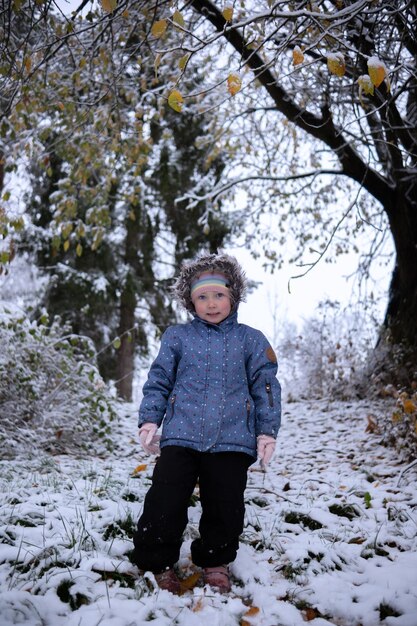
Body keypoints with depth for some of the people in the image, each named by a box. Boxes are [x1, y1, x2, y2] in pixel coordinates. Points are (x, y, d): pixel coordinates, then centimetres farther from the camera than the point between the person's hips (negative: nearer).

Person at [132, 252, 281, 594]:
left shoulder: (252, 340, 7)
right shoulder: (177, 337, 8)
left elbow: (266, 387, 7)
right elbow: (158, 381, 11)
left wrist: (267, 432, 2)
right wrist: (149, 421, 4)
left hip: (232, 440, 0)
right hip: (180, 437, 0)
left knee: (225, 508, 6)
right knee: (164, 502, -3)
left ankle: (215, 562, 30)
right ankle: (158, 563, 18)